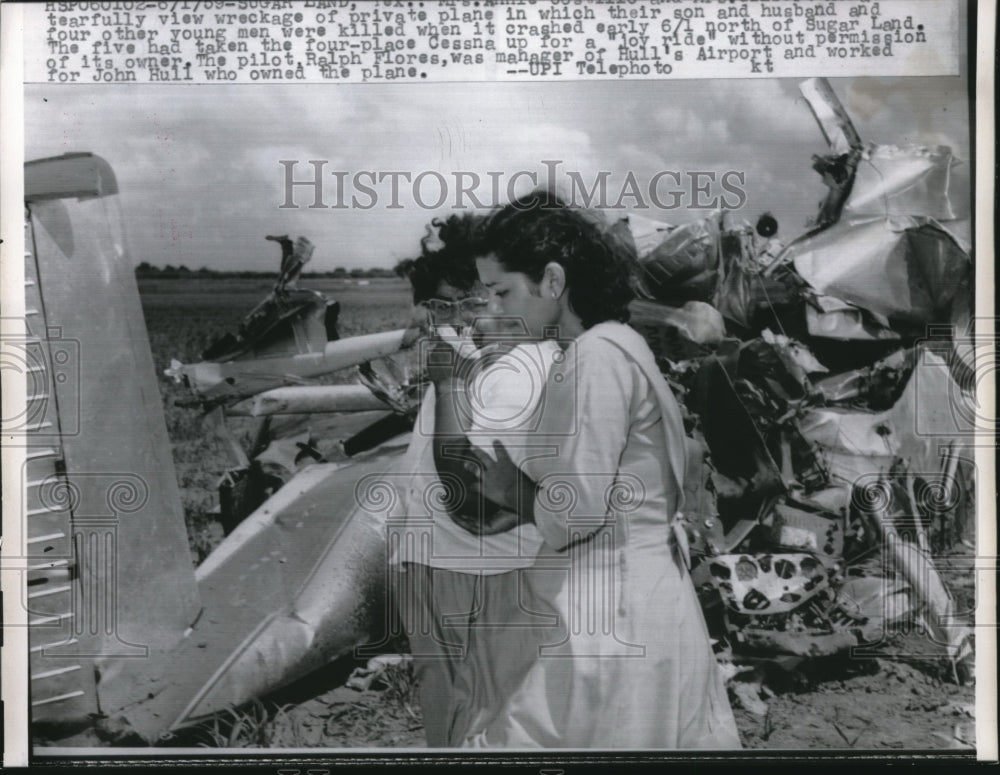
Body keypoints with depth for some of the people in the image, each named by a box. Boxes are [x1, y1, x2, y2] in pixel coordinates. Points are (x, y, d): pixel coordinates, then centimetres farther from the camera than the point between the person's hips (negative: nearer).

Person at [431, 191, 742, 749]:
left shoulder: (598, 354, -18)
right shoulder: (614, 347, 12)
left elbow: (577, 509, -22)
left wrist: (515, 494, -3)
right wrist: (519, 508, 5)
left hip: (611, 611, -9)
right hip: (614, 600, 9)